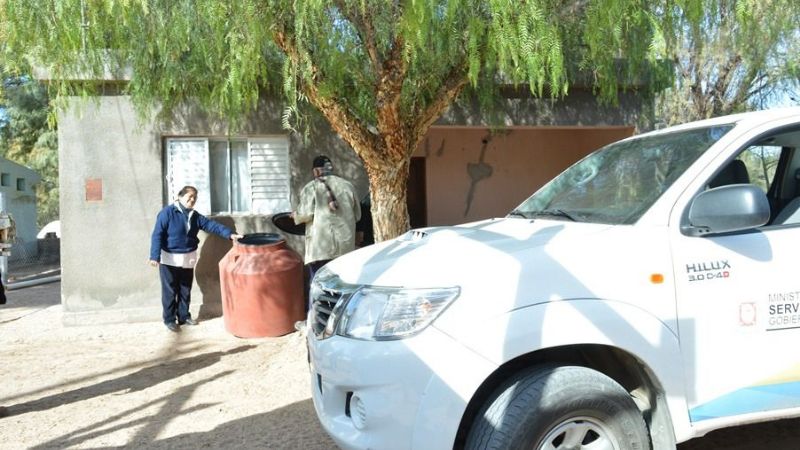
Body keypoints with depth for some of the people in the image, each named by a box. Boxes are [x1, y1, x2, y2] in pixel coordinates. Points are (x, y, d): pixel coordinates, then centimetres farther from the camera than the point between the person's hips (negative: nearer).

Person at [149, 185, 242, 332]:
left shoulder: (195, 216, 4)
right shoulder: (167, 212, -13)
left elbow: (212, 225, -4)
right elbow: (157, 235, -16)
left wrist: (229, 234, -17)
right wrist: (155, 256, -22)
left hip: (188, 259, 6)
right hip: (169, 259, -5)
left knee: (185, 290, 14)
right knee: (170, 291, 4)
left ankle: (184, 316, 27)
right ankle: (169, 319, 16)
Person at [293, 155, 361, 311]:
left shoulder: (311, 187, -2)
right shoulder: (347, 185, 11)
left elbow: (306, 214, -10)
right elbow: (357, 214, 15)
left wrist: (295, 215, 11)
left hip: (321, 244, -4)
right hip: (345, 243, 4)